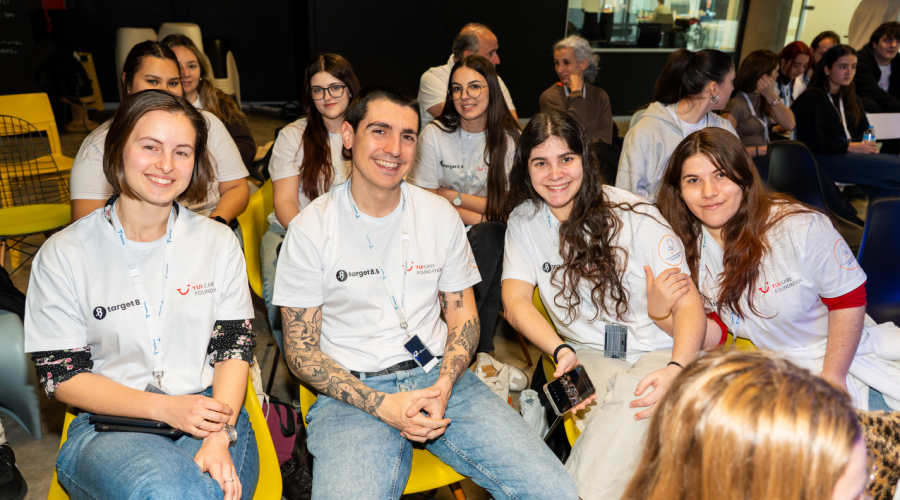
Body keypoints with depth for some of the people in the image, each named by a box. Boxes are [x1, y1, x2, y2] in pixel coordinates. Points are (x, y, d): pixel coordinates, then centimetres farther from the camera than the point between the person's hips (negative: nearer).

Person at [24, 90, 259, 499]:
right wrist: (164, 408, -14)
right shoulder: (64, 254, -1)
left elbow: (234, 346, 2)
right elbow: (62, 374, 0)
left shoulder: (219, 242, 5)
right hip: (109, 424, -1)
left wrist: (219, 436, -14)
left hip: (209, 410, 2)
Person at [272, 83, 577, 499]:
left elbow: (463, 315, 9)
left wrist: (443, 387, -10)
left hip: (439, 376, 3)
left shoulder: (441, 215, 6)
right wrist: (380, 404, -16)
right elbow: (301, 351, -3)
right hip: (353, 391, -2)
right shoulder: (310, 229, -4)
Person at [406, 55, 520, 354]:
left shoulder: (509, 139, -3)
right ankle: (482, 347, -19)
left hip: (491, 238, 1)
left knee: (487, 235, -32)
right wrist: (478, 216, -15)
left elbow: (506, 209, -7)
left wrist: (453, 196, -10)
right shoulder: (435, 134, -4)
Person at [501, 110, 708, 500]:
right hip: (589, 358, 2)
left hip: (657, 353, -1)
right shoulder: (524, 221, 3)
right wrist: (561, 350, -24)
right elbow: (515, 301, -4)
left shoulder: (635, 216, -8)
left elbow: (690, 306, -12)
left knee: (631, 408, -30)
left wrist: (675, 370, -31)